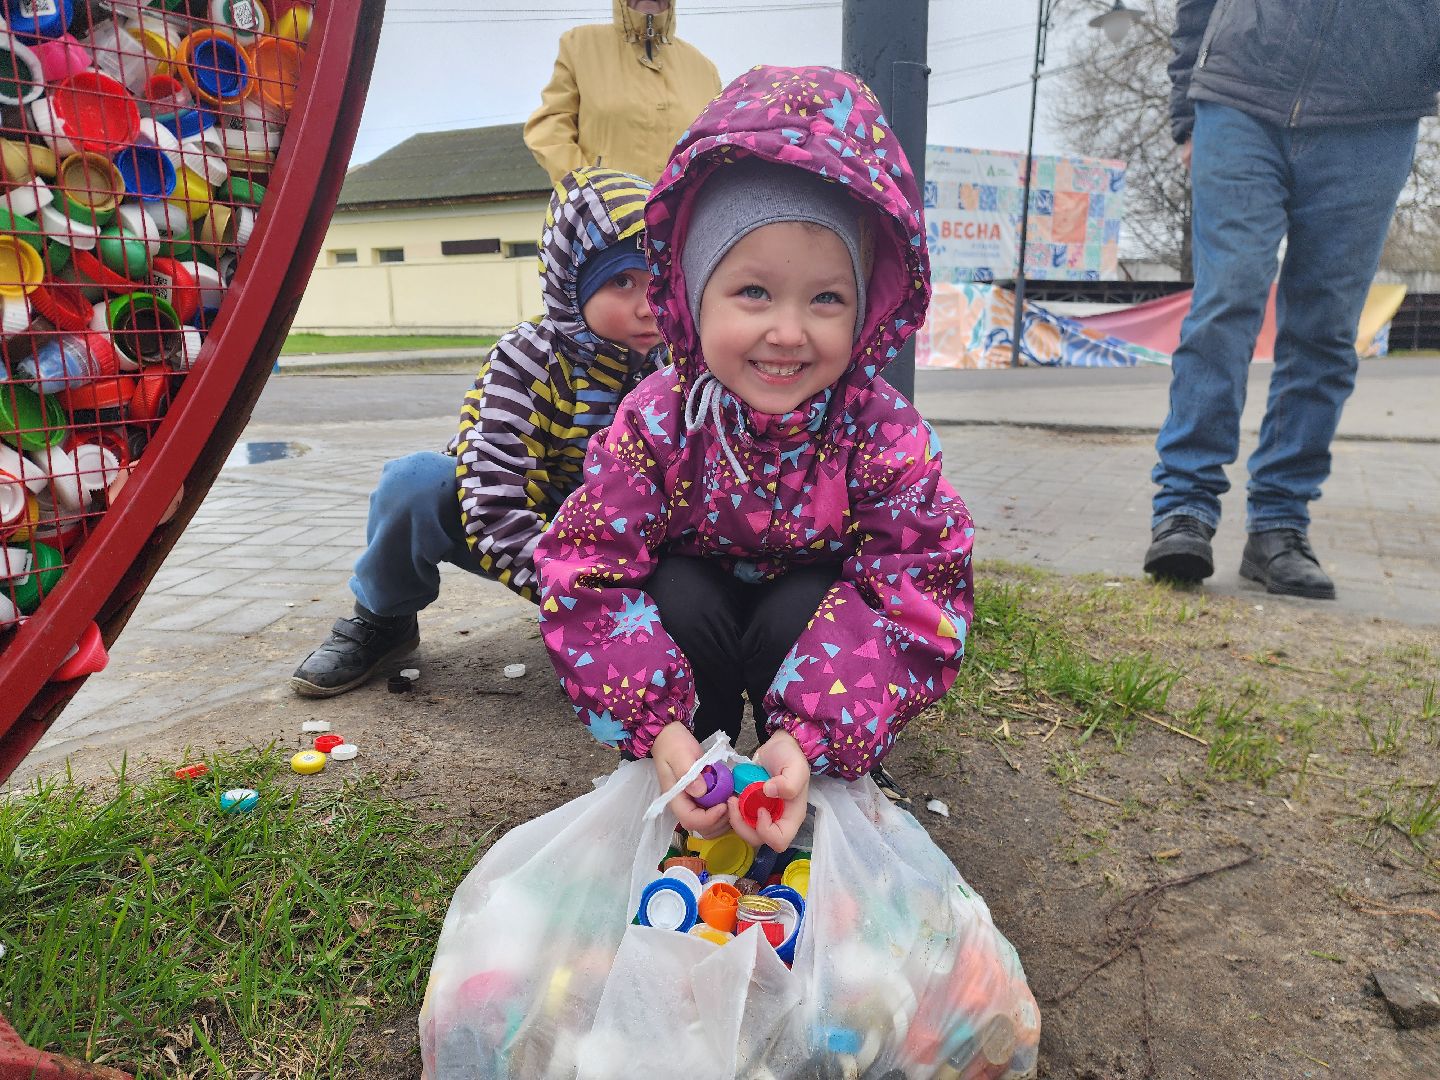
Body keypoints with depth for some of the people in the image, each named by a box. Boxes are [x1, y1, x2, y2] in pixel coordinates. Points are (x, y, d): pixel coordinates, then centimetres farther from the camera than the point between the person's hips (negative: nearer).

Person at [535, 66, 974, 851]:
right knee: (679, 593, -30)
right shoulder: (656, 421, -23)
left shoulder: (885, 435, -25)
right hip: (698, 598, 1)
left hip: (813, 613, 0)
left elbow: (919, 598, -27)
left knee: (803, 606, -32)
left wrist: (811, 737, -41)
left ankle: (811, 778, -7)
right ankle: (700, 765, -6)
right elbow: (587, 575, -24)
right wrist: (659, 728, -37)